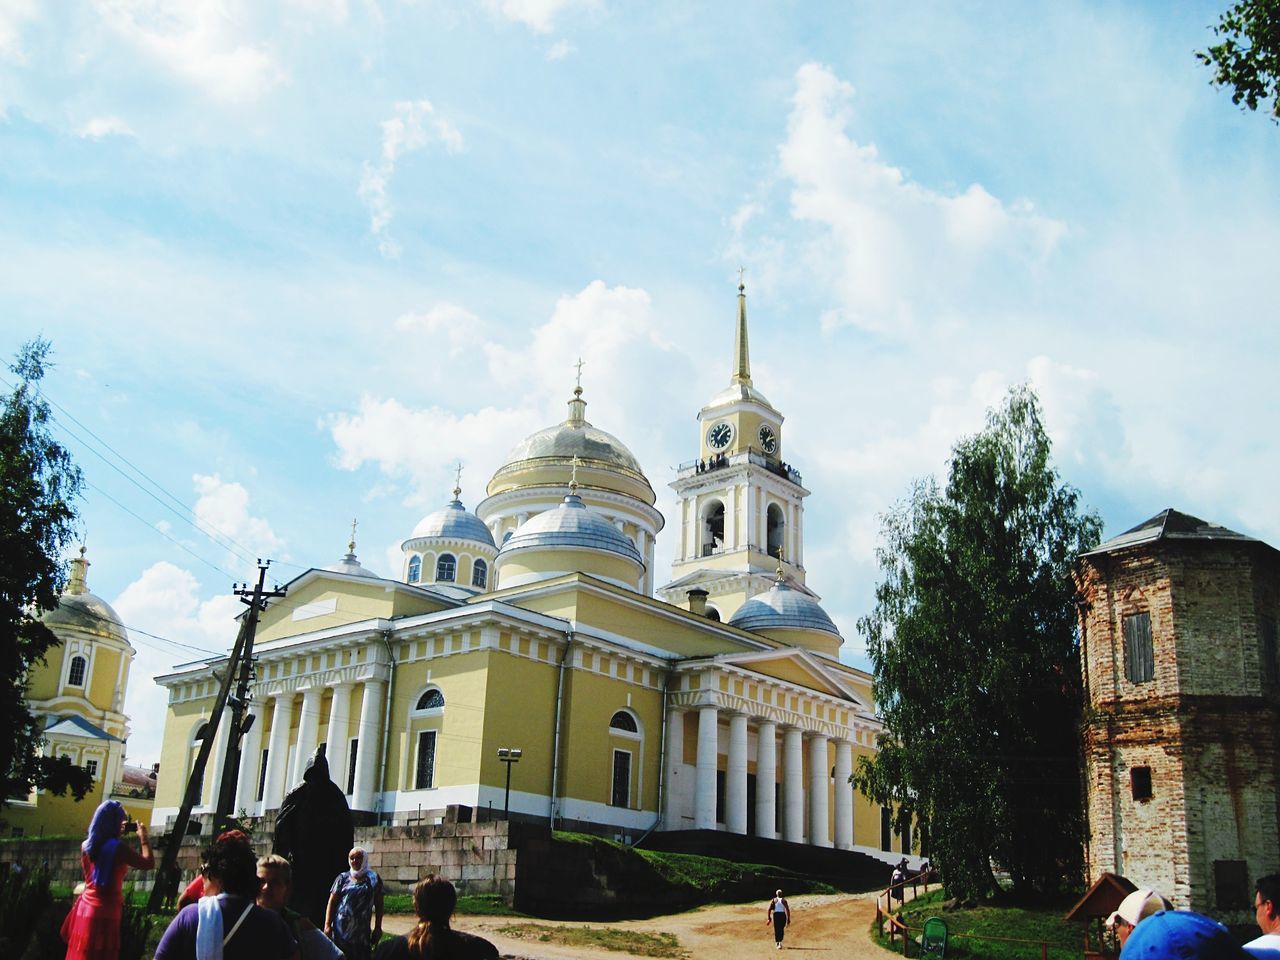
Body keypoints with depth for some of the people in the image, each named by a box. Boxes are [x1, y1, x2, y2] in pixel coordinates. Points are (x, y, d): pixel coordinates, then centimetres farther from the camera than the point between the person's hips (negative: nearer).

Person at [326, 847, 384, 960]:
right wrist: (327, 925, -5)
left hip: (362, 930, 0)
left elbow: (378, 905, 6)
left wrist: (378, 928, 3)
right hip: (341, 928, 0)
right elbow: (332, 902, 3)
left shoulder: (373, 879, 4)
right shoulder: (343, 878, 4)